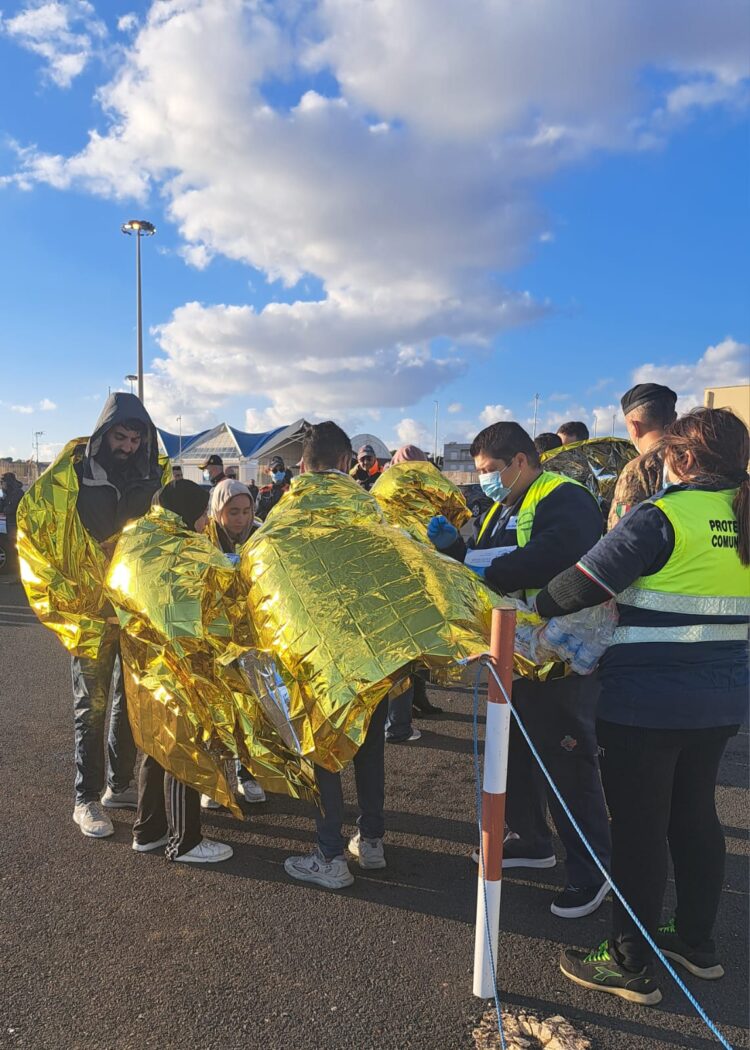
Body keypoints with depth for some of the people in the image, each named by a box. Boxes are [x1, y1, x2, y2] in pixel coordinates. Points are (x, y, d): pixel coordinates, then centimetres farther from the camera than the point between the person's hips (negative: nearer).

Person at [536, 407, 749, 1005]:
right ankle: (697, 941, 37)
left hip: (648, 701, -7)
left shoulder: (663, 517, -17)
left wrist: (537, 607, -3)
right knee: (695, 814, 21)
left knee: (639, 825, 5)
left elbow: (584, 583, -19)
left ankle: (632, 965, 19)